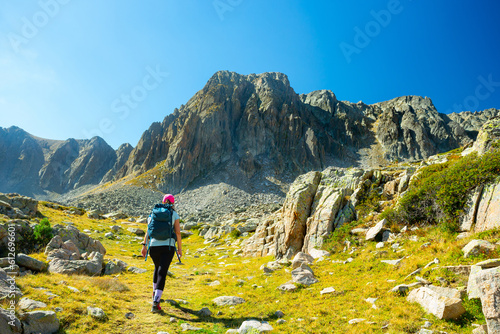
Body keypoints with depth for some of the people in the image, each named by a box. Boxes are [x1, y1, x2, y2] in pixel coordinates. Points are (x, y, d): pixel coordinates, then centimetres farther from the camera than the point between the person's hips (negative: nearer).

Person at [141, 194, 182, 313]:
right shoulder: (175, 215, 2)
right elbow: (178, 233, -4)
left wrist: (144, 246, 4)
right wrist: (180, 248, 4)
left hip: (154, 246, 3)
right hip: (168, 247, -3)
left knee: (158, 268, 28)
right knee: (162, 273, -5)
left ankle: (155, 293, 44)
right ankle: (155, 303, -17)